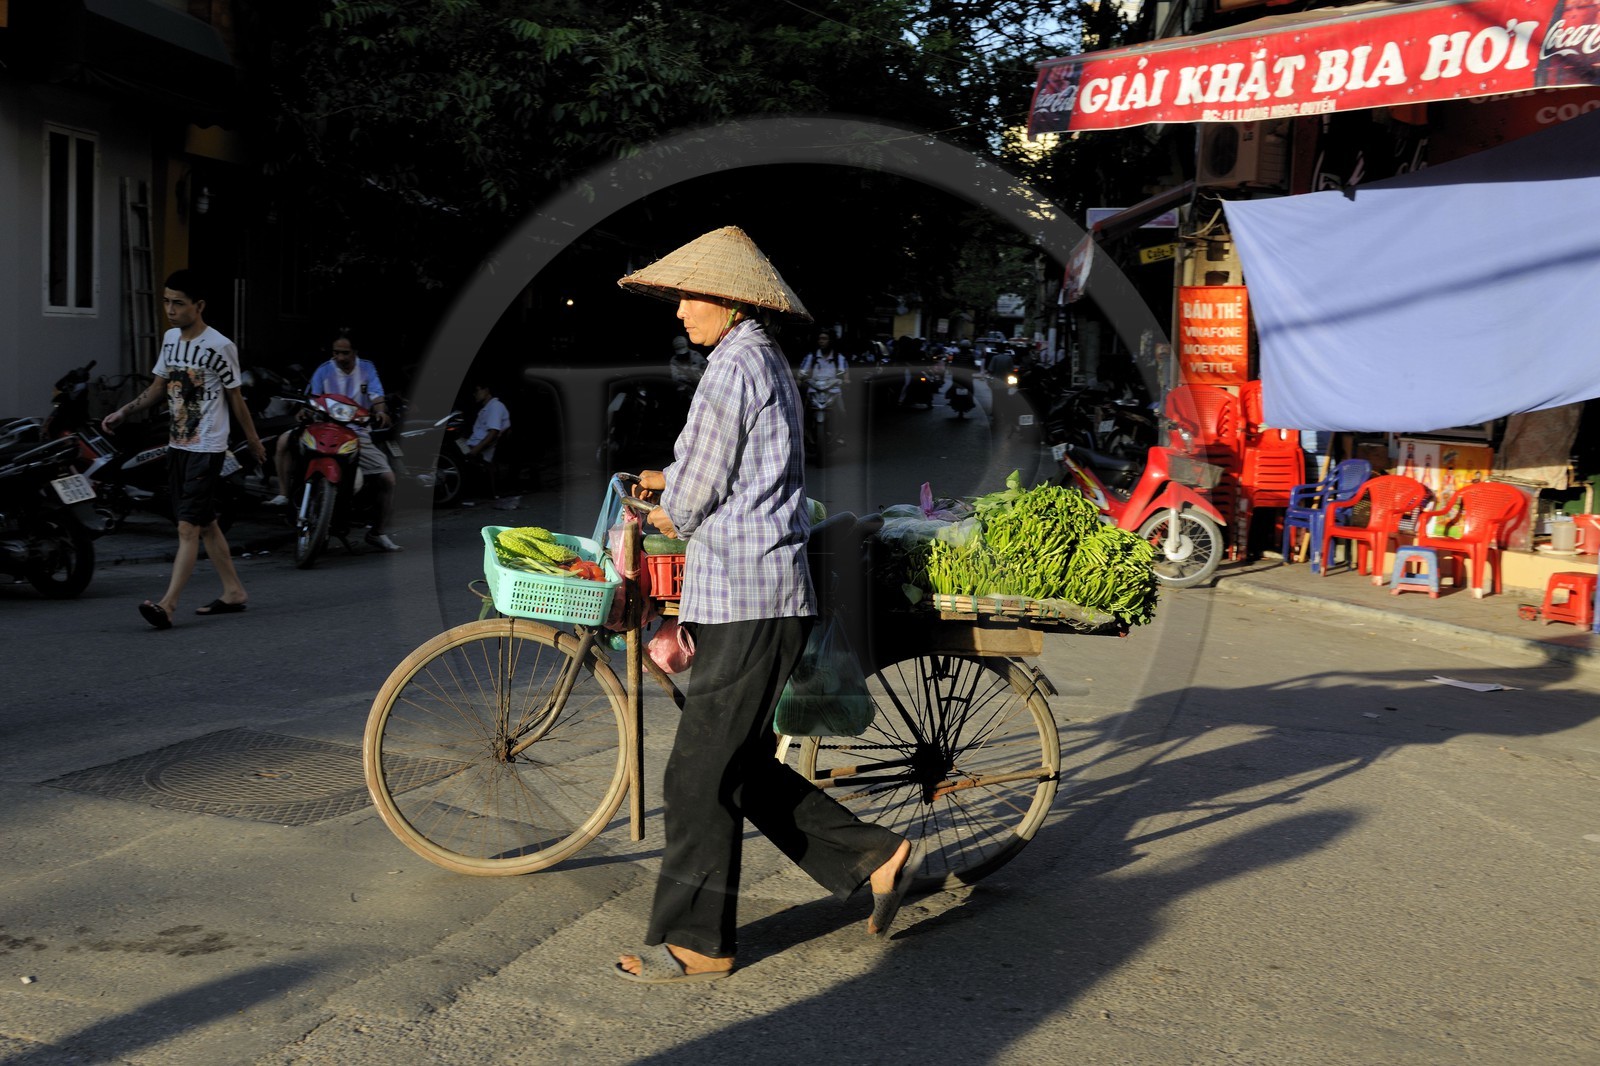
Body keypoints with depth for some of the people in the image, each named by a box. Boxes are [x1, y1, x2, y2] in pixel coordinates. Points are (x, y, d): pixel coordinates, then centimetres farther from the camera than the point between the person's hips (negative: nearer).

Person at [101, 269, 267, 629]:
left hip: (207, 449, -8)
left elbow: (235, 399, -4)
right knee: (205, 524, 13)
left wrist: (254, 441, 4)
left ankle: (168, 604, -16)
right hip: (177, 446, 8)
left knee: (188, 527, -12)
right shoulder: (170, 338, 9)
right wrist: (122, 412, 5)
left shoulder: (220, 347, -12)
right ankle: (234, 591, 23)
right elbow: (158, 387, 17)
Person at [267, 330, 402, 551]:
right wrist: (305, 410, -30)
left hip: (357, 432, 1)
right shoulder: (323, 371, 3)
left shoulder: (367, 369, 7)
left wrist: (380, 411, -27)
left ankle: (378, 533, 4)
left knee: (387, 477, -11)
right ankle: (284, 493, -15)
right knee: (285, 440, -27)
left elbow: (377, 397, -5)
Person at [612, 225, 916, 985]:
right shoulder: (768, 363, 18)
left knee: (701, 772, -3)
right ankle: (873, 858, 21)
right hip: (765, 593, 10)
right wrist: (674, 485, 17)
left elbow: (693, 496, -12)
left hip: (745, 598, -10)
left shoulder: (734, 367, -13)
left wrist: (668, 510, 9)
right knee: (743, 764, 16)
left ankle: (695, 940, 8)